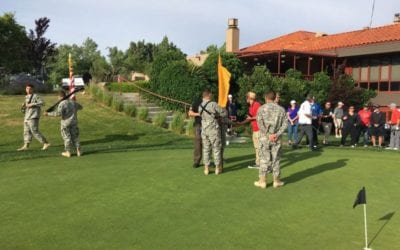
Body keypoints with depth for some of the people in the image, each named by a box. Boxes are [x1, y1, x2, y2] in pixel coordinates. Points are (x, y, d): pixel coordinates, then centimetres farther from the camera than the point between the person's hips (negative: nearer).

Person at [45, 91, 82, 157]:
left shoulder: (62, 104, -13)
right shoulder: (73, 102, 5)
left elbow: (58, 113, -24)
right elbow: (80, 107, 21)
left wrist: (48, 114, -17)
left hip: (66, 122, -5)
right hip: (74, 122, 5)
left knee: (66, 137, 6)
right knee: (75, 136, 11)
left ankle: (68, 152, 12)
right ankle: (78, 151, 12)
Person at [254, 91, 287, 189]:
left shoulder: (262, 108, -2)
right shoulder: (281, 109, 5)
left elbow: (260, 123, -11)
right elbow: (285, 123, -2)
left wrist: (268, 134, -10)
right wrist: (277, 134, -8)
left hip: (265, 138, -2)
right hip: (277, 138, 2)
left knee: (264, 159, 4)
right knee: (276, 159, 9)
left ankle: (262, 181, 9)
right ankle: (277, 181, 16)